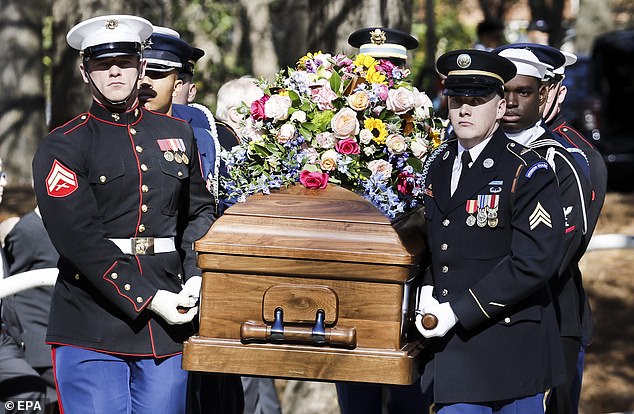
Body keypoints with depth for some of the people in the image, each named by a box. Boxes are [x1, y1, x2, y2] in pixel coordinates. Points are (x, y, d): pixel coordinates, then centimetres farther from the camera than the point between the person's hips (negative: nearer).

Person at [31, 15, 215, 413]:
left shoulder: (178, 134, 14)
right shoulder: (62, 147, -1)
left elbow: (200, 211, 18)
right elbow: (80, 239, -11)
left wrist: (196, 277, -1)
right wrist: (149, 299, -15)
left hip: (169, 321, 4)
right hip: (94, 324, -3)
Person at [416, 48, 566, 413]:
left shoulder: (527, 172, -10)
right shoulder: (438, 165, 11)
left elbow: (534, 262, -18)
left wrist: (458, 311, -18)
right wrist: (427, 292, 3)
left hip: (511, 352, -5)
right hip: (453, 348, 6)